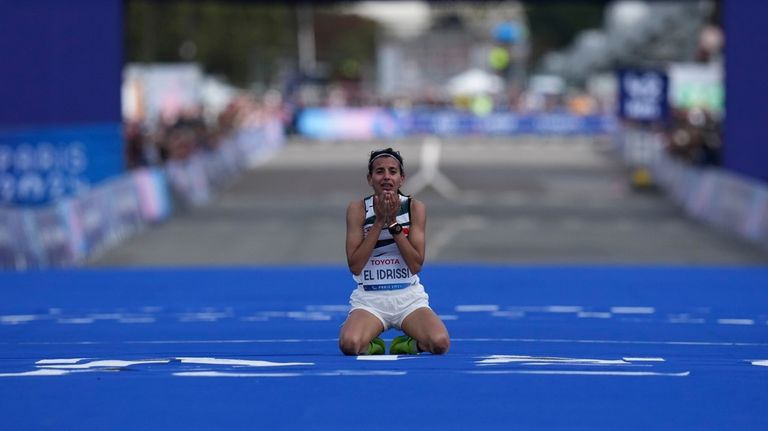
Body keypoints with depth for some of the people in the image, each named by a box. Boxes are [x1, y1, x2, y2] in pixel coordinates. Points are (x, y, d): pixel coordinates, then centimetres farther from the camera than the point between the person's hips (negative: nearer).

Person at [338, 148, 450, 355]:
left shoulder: (415, 208, 0)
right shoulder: (358, 209, -2)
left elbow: (416, 265, -8)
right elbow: (355, 266, -10)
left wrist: (393, 222, -15)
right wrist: (379, 222, -14)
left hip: (409, 297, 1)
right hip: (369, 297, -1)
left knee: (440, 343, -28)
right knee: (349, 344, -33)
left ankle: (409, 344, 6)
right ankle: (371, 346, 3)